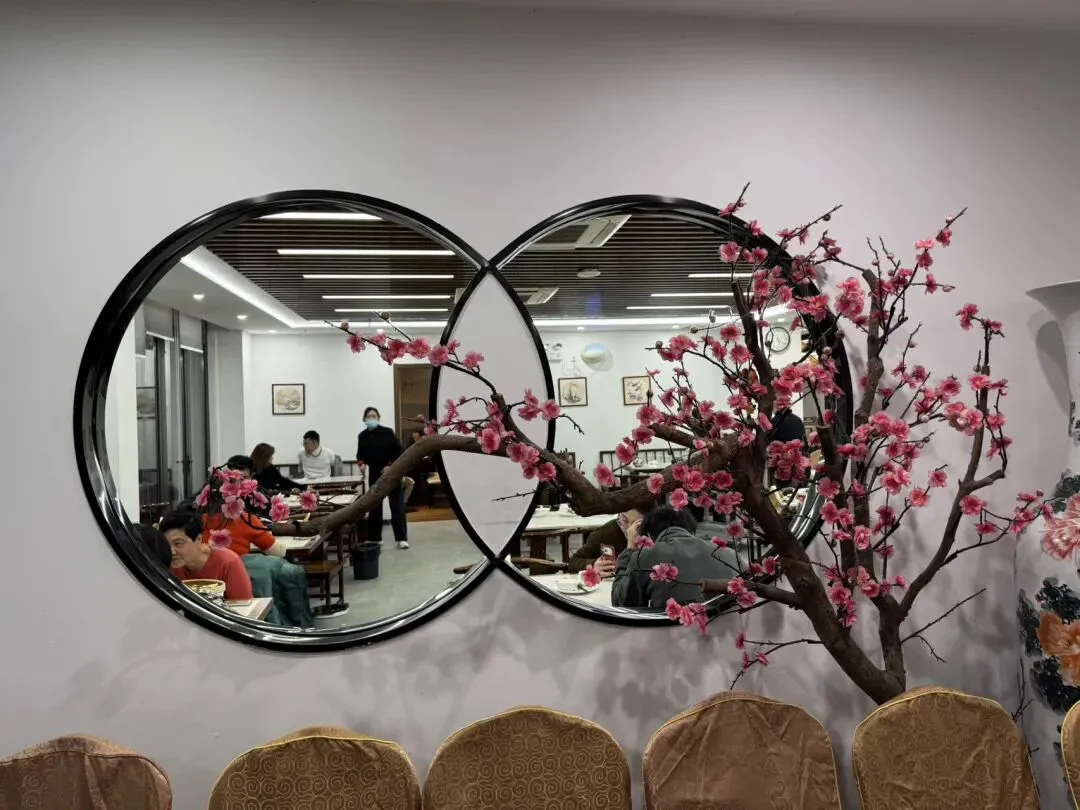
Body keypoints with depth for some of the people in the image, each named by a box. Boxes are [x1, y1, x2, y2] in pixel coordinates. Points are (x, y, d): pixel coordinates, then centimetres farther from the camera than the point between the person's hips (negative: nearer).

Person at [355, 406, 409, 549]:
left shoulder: (387, 432, -9)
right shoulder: (362, 436, 2)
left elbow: (399, 451, -9)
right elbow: (361, 455, 10)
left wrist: (391, 466, -18)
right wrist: (361, 462, -10)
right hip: (374, 474, 4)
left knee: (397, 506, -6)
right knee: (374, 506, 9)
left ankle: (402, 538, -6)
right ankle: (375, 537, 20)